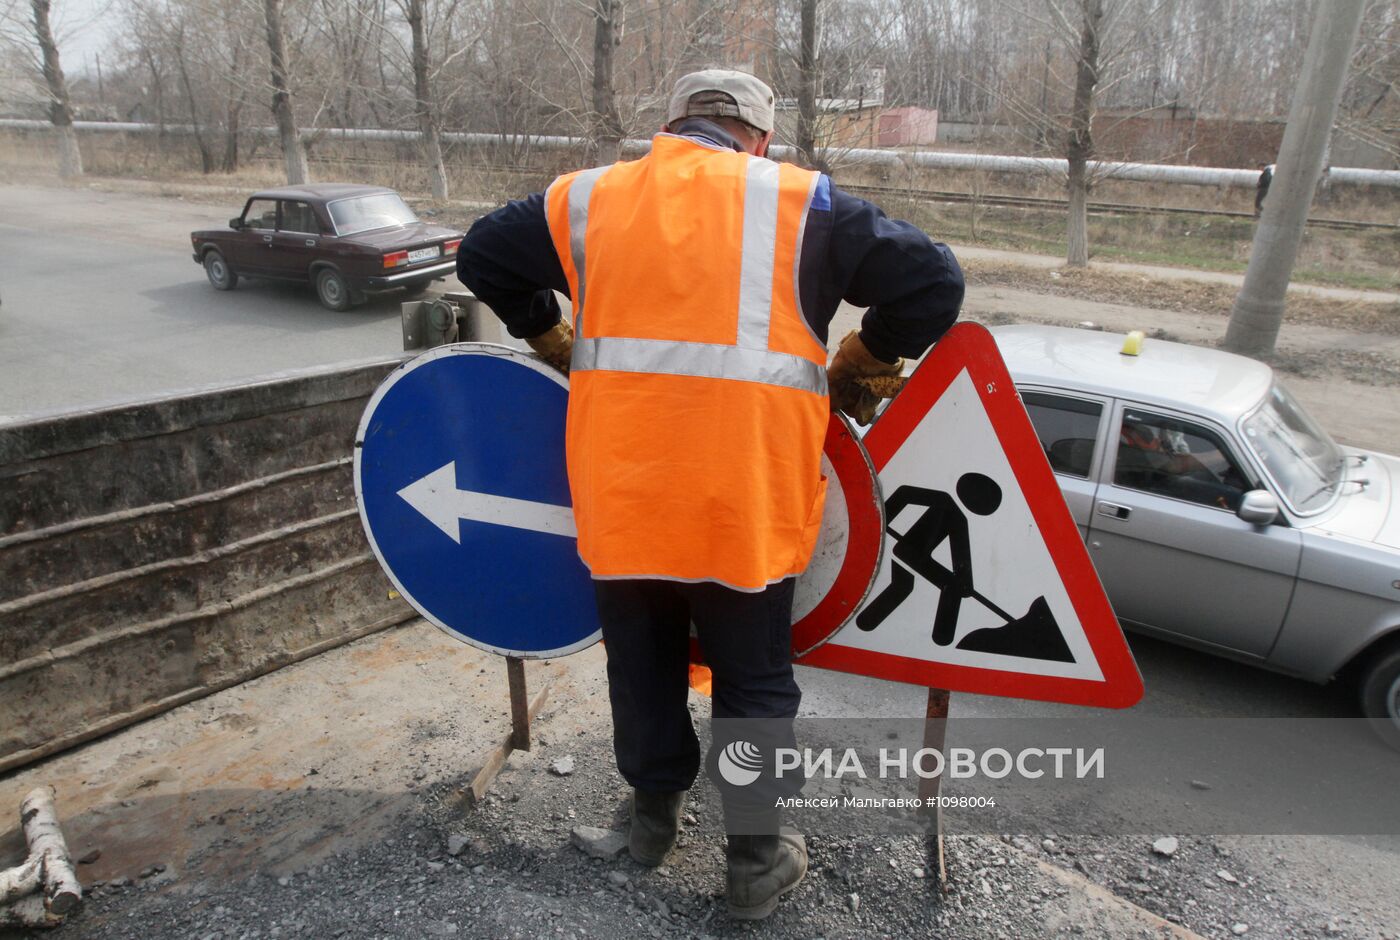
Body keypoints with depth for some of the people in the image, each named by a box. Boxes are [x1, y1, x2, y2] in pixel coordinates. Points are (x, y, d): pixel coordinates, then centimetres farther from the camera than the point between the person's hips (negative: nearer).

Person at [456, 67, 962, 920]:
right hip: (745, 499, -2)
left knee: (643, 663, 23)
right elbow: (932, 282, 1)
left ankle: (655, 812, 43)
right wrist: (853, 369, 12)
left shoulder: (589, 197, 11)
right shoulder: (799, 202, 2)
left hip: (619, 491, 3)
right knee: (754, 683, 16)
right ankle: (758, 860, 29)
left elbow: (483, 258, 22)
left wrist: (565, 350, 26)